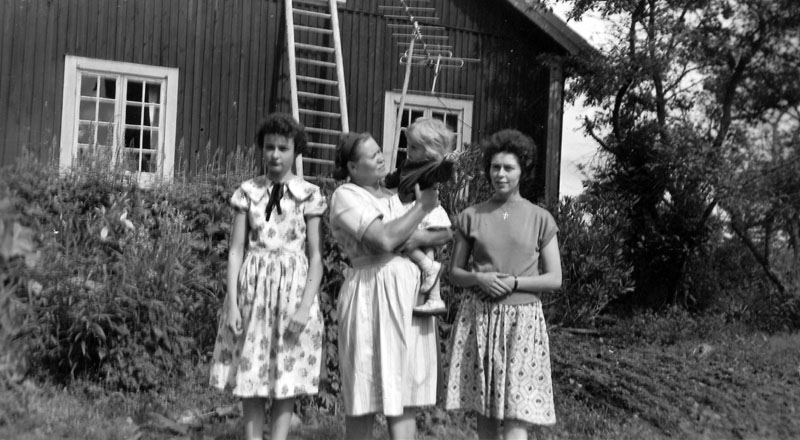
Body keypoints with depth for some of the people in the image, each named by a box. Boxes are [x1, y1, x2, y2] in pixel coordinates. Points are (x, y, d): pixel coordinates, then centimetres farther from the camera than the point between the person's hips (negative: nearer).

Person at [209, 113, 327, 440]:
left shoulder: (309, 195, 0)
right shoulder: (248, 192, 4)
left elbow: (316, 256, -1)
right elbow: (236, 249, 2)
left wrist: (306, 305, -12)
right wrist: (232, 302, -6)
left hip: (293, 287, -1)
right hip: (253, 288, 1)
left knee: (286, 379, 2)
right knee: (251, 378, 3)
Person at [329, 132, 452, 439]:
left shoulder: (390, 195, 18)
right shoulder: (346, 195, -4)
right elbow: (384, 240, -18)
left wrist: (424, 238, -10)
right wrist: (422, 207, -10)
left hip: (409, 293, 7)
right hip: (373, 293, -7)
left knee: (403, 393, 4)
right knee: (365, 398, -1)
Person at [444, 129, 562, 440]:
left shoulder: (540, 219, 2)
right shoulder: (470, 217, 5)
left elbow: (554, 279, 2)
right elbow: (454, 273, 9)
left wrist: (514, 282, -13)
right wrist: (479, 279, -12)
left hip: (522, 318, -1)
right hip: (478, 317, 2)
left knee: (517, 413, -8)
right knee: (484, 408, 6)